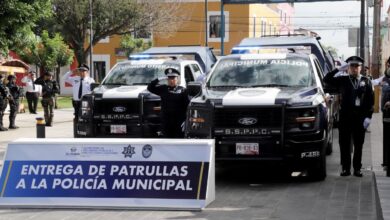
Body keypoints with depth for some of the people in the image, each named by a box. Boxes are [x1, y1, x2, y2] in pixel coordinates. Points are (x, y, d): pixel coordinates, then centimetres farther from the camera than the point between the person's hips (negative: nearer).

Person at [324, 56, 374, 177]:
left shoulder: (366, 81, 7)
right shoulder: (343, 80, 7)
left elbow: (370, 100, 3)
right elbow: (326, 79, -2)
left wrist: (368, 116, -5)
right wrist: (339, 69, -8)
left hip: (360, 117, 0)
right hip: (346, 116, 0)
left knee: (359, 144, 5)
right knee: (344, 143, 2)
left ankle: (357, 168, 12)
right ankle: (345, 168, 9)